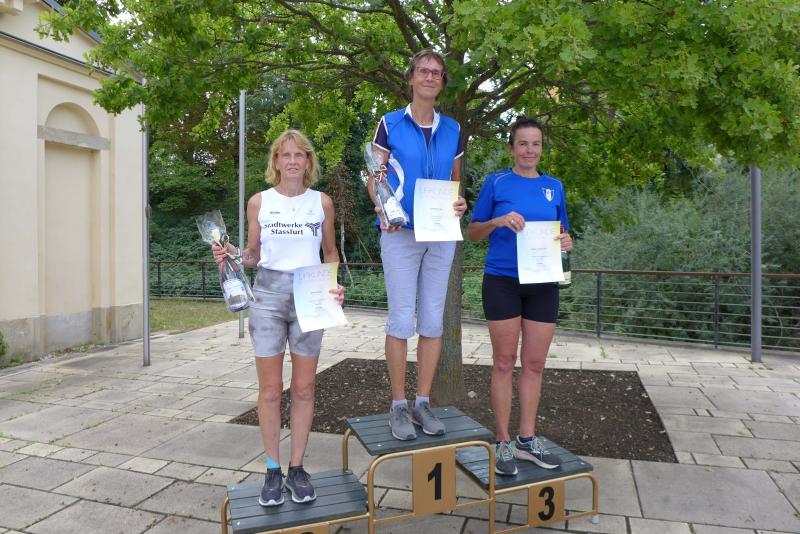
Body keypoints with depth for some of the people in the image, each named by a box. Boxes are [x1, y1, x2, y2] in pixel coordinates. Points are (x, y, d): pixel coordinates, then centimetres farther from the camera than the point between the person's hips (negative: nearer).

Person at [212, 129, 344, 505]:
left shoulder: (322, 202, 5)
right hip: (268, 294, 0)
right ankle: (273, 471, 19)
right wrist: (233, 256, -10)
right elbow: (253, 255, 10)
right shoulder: (259, 202, 5)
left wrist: (334, 284, -4)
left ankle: (297, 469, 20)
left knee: (304, 389, 6)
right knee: (270, 389, 4)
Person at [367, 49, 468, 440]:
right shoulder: (390, 123, 2)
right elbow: (374, 177, 3)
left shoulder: (452, 130, 11)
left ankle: (423, 401, 18)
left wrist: (459, 203, -5)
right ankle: (398, 405, 9)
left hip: (440, 233, 4)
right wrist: (383, 209, -17)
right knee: (401, 319, -4)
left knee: (433, 319, 6)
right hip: (401, 233, -3)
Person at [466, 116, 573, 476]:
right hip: (502, 281, -3)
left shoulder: (554, 186, 11)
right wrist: (498, 221, -17)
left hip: (543, 283, 4)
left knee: (534, 364, 8)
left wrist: (566, 242, -5)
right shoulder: (496, 182, 1)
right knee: (504, 362, 2)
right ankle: (503, 443, 13)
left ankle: (527, 439, 22)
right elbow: (473, 233, 2)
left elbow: (562, 231, 18)